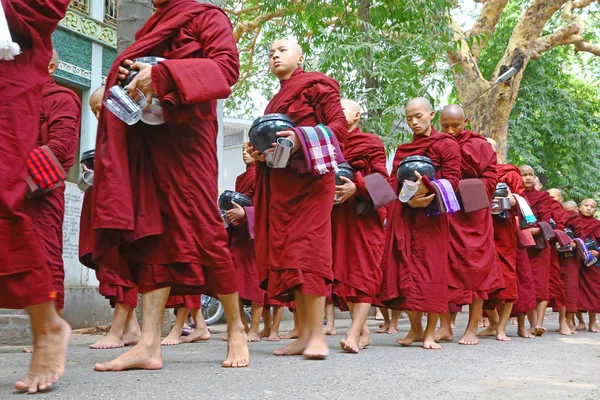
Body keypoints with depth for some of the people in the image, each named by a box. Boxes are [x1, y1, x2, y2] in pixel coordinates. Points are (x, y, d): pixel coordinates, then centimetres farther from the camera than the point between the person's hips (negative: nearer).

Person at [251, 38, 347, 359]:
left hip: (310, 176, -8)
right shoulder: (276, 99, 25)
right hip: (280, 181, 8)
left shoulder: (316, 85, 4)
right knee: (286, 252, 2)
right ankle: (304, 335, 4)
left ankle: (317, 335, -16)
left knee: (308, 249, -15)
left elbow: (340, 125, -6)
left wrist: (301, 140, -21)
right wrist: (260, 152, 6)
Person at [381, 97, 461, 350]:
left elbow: (452, 181, -6)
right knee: (406, 270, 0)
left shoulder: (447, 145, 3)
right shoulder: (402, 150, 19)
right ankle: (415, 329, 11)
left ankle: (430, 332, 0)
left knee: (432, 270, -6)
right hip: (403, 215, 5)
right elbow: (393, 184, 11)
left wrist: (429, 190, -23)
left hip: (432, 214, -4)